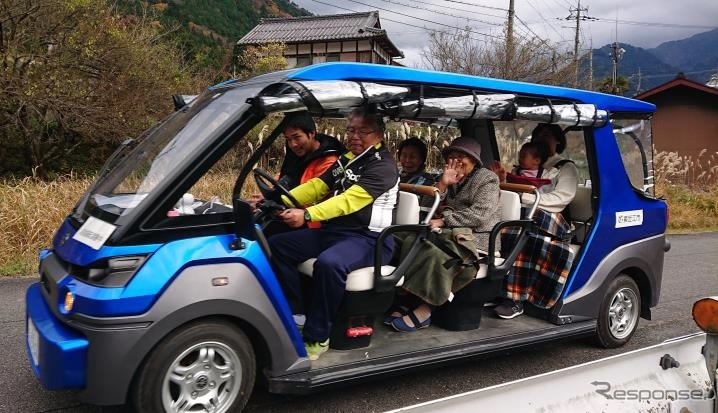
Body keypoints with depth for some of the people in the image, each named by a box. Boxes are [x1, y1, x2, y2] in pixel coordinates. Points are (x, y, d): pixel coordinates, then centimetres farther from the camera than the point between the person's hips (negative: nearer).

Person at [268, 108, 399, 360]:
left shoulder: (383, 166, -11)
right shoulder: (346, 160, 16)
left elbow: (350, 200, -24)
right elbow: (316, 186, 9)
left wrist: (307, 215, -36)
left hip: (370, 238, -8)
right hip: (334, 231, 9)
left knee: (329, 263, -37)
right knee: (277, 245, -3)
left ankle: (316, 337, -22)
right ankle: (296, 314, -4)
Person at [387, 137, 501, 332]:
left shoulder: (487, 179, 4)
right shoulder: (448, 179, 23)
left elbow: (480, 214, -12)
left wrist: (444, 221, -15)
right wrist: (443, 184, -3)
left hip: (476, 236, -6)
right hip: (450, 233, 6)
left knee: (436, 253, -35)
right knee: (412, 242, -23)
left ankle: (424, 310, -28)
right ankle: (409, 300, -25)